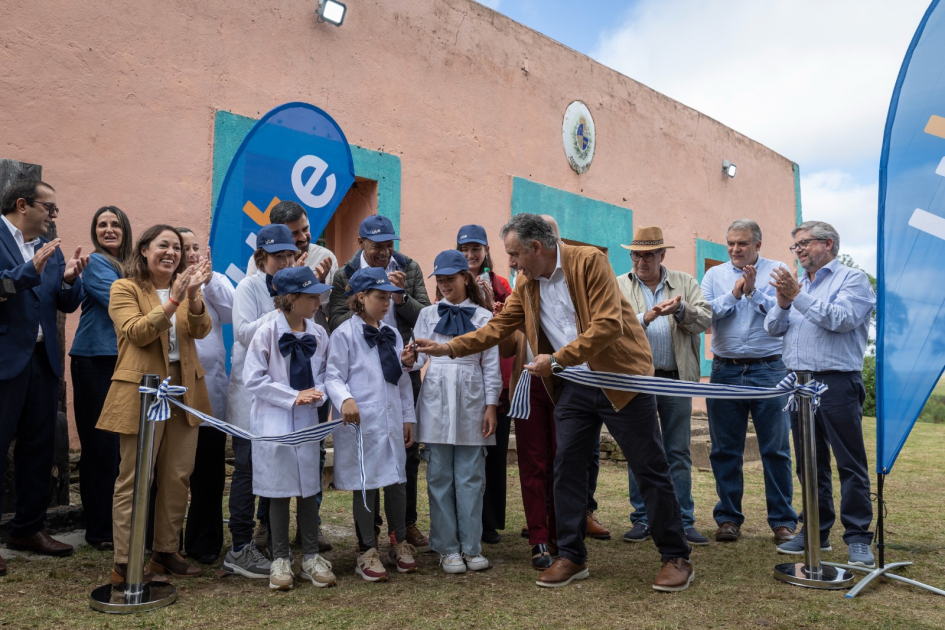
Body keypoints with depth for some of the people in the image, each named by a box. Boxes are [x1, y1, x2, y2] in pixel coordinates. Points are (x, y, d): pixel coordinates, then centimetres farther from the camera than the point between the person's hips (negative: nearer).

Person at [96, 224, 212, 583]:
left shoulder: (184, 287, 13)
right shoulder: (125, 288, 0)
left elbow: (201, 330, -2)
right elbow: (137, 332, -15)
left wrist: (193, 296, -20)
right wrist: (173, 301, -24)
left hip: (184, 390, 5)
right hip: (142, 391, -5)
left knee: (178, 477, 9)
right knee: (134, 480, -1)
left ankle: (167, 552, 21)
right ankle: (124, 563, 7)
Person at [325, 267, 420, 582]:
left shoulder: (392, 333, 15)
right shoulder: (345, 334, -3)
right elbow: (334, 376, -8)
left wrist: (409, 417, 14)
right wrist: (345, 400, -27)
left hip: (392, 422, 5)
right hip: (361, 423, -5)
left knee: (397, 481, 9)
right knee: (364, 485, 4)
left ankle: (400, 542, 28)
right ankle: (367, 550, 18)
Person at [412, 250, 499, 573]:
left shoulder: (484, 318, 8)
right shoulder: (428, 314, 11)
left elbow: (491, 365, 5)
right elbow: (417, 356, 5)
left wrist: (491, 406, 0)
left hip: (471, 401, -1)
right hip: (436, 399, 1)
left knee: (471, 476, 2)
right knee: (440, 476, 3)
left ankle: (471, 547, 12)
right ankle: (447, 548, 12)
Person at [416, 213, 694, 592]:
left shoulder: (589, 261, -14)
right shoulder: (526, 284, 6)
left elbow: (609, 324, -21)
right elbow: (500, 326, 11)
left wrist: (557, 360, -21)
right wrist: (449, 348, 3)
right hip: (573, 387, 6)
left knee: (650, 471, 1)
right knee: (566, 469, 6)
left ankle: (676, 558, 14)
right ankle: (571, 557, 20)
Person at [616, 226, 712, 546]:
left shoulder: (685, 283, 10)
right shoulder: (619, 286, 7)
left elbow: (705, 319, 0)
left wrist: (681, 309, -18)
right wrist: (645, 318, -18)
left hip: (677, 378, 1)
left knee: (679, 453, 6)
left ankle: (684, 521, 14)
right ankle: (641, 520, 15)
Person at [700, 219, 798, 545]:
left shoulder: (777, 271, 5)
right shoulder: (715, 275, 11)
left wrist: (754, 292, -18)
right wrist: (732, 295, -12)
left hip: (768, 371, -2)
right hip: (725, 371, 2)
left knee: (776, 449, 2)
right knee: (725, 450, 7)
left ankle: (783, 521, 12)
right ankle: (728, 518, 17)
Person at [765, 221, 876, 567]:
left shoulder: (852, 279, 0)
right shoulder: (794, 283, 18)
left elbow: (842, 318, -18)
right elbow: (773, 328, 9)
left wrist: (798, 298, -19)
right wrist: (783, 303, -10)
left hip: (836, 382, -6)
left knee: (850, 463, -3)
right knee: (810, 463, 12)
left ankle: (858, 538, 5)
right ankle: (817, 532, 21)